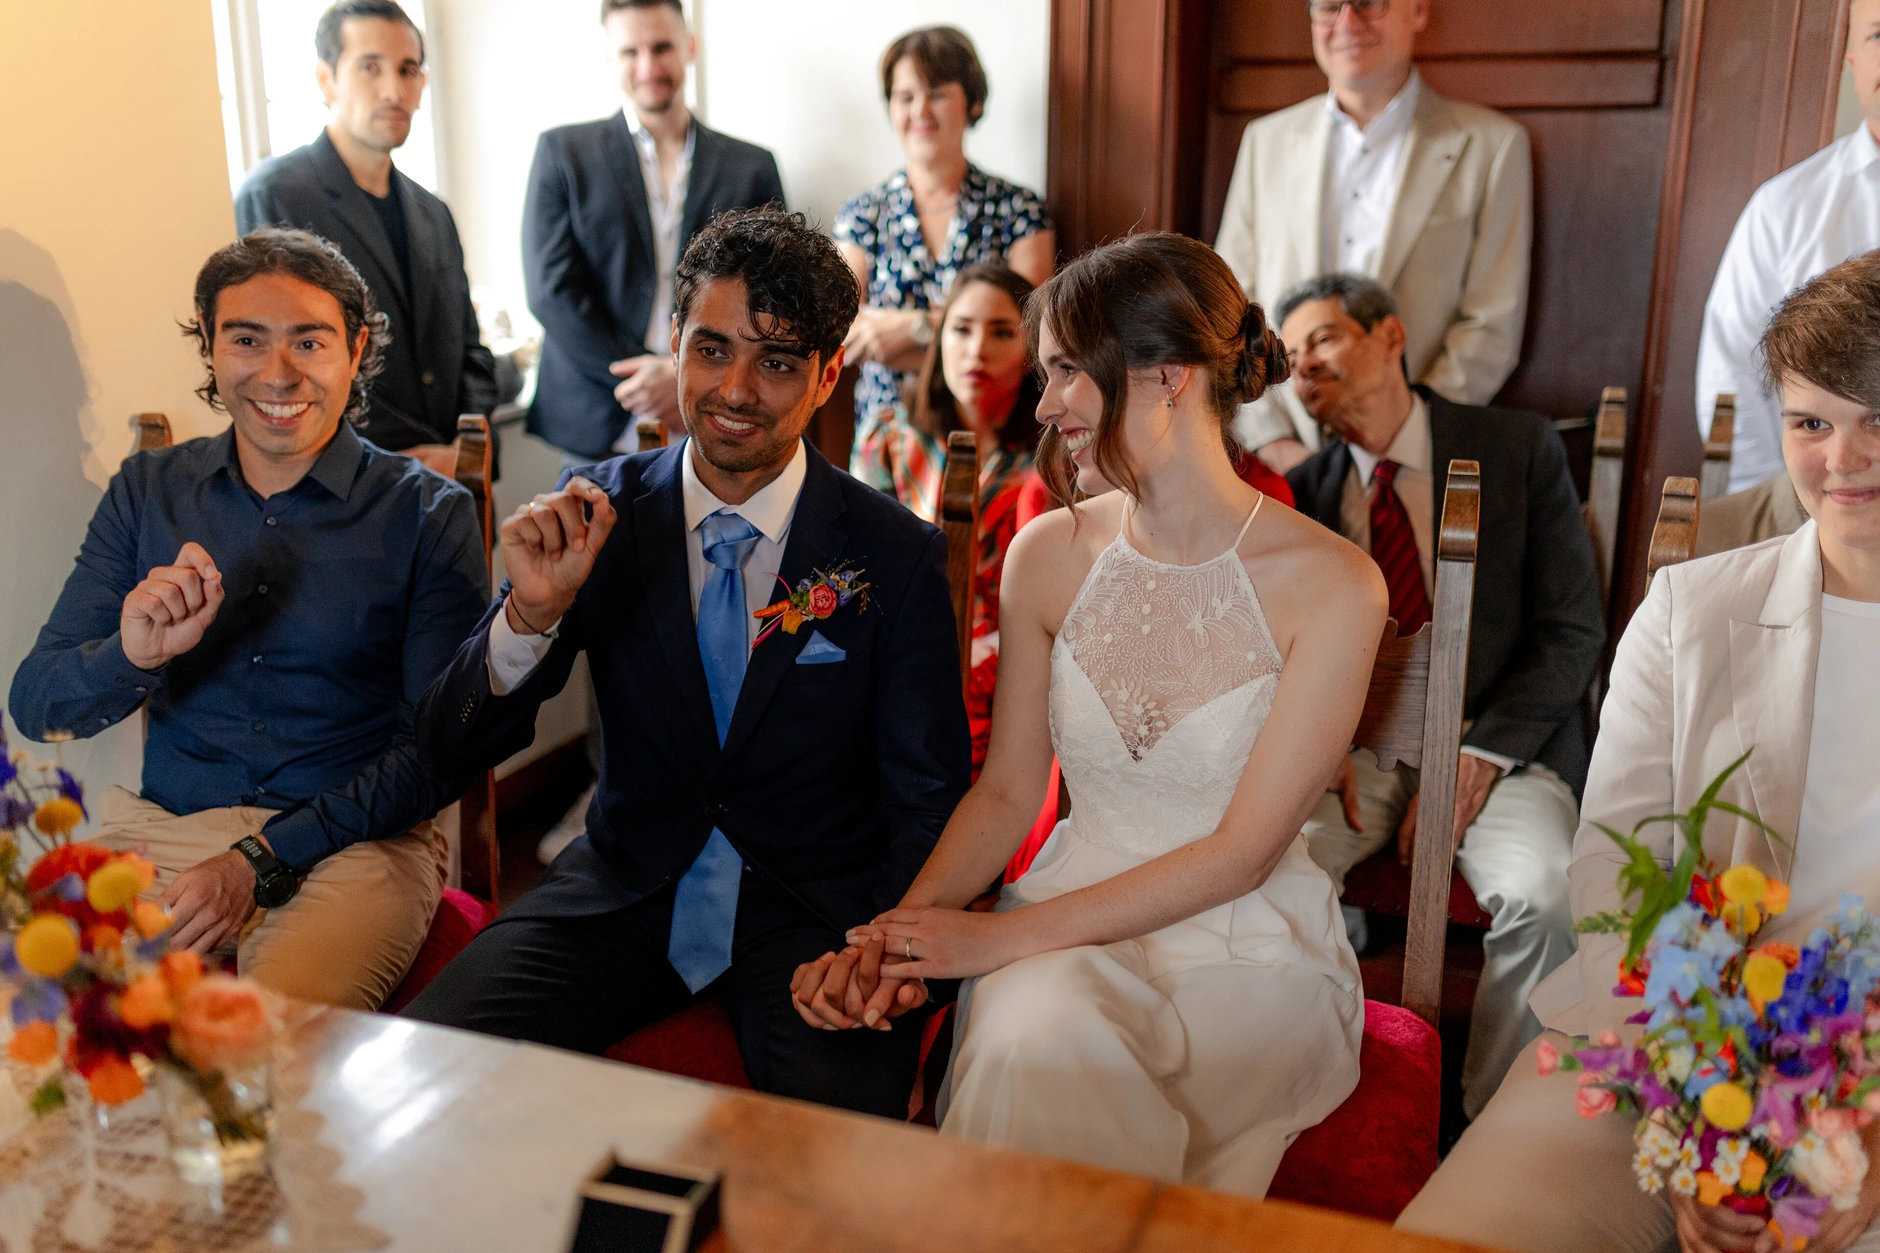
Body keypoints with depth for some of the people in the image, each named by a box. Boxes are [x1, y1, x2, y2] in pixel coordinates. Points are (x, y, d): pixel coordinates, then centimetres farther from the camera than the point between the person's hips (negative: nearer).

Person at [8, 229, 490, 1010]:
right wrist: (132, 656, -16)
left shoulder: (428, 514, 1)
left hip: (354, 840, -3)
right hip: (159, 830, 3)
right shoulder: (147, 492, 12)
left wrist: (262, 859, -14)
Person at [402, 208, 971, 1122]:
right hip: (627, 886, 3)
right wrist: (531, 612, -23)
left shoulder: (896, 556, -5)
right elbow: (452, 752, -2)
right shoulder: (597, 513, -1)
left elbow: (929, 803, -1)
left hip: (814, 908, -2)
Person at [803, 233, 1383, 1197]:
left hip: (1249, 946, -2)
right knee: (1026, 1048, -31)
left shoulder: (1331, 584, -12)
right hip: (1073, 921, 3)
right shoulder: (1047, 556, 0)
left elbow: (1241, 853, -14)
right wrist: (899, 929, -12)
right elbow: (1008, 791, 6)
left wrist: (1002, 936, -18)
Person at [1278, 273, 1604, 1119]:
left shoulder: (1519, 451, 1)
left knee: (1540, 894, -30)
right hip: (1355, 745, 2)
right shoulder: (1305, 488, 9)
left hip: (1500, 745, -1)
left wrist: (1477, 760, -14)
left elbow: (1572, 632, -3)